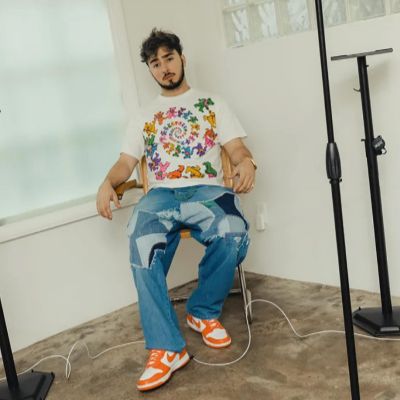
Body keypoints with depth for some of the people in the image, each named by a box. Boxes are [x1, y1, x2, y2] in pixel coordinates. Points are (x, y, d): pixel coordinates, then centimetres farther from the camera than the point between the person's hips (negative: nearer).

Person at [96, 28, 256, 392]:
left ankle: (203, 312, -7)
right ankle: (167, 347, -27)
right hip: (160, 195, 1)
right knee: (143, 249, -35)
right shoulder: (144, 116, 24)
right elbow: (126, 161, 14)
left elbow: (236, 147, 7)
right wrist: (108, 183, -10)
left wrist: (247, 162, -19)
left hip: (206, 190, -1)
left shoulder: (212, 102, 18)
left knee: (233, 234, -36)